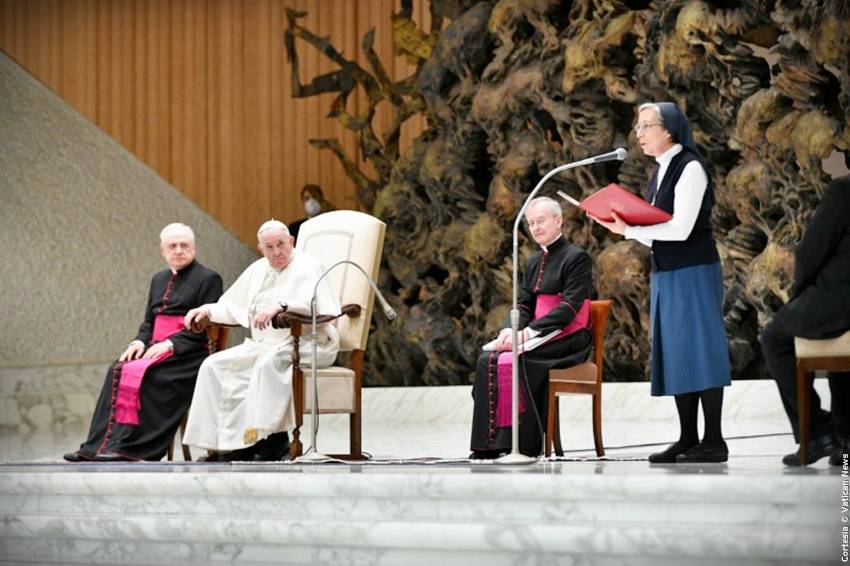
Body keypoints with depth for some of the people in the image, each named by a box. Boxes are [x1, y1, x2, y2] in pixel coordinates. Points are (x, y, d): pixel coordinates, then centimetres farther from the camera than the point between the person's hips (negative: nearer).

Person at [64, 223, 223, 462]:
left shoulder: (208, 279, 0)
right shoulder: (159, 279, 23)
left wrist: (170, 344, -18)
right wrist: (140, 341, 0)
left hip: (188, 353, -6)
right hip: (155, 348, 6)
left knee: (143, 374, -31)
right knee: (118, 371, -21)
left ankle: (129, 447, -31)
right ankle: (98, 445, -27)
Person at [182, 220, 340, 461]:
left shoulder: (308, 268, -4)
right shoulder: (258, 270, 19)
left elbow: (318, 304, -22)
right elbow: (233, 306, 27)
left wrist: (281, 305, -36)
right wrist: (208, 310, 7)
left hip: (303, 344, -8)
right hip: (262, 345, 8)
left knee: (269, 363, -38)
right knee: (214, 366, -10)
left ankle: (275, 438, -30)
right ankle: (224, 440, -17)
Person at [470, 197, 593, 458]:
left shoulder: (577, 258, -4)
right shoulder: (533, 263, 20)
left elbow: (569, 306, -14)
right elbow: (523, 306, 14)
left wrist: (530, 331, -23)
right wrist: (511, 331, -10)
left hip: (568, 339, -7)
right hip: (538, 337, 7)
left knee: (513, 360, -31)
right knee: (488, 359, -20)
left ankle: (522, 444, -25)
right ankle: (491, 441, -23)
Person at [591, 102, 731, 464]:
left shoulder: (690, 168, -11)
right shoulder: (660, 172, 15)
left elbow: (680, 229, -18)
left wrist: (629, 229, -15)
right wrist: (625, 226, 1)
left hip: (693, 272, -9)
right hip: (665, 274, 9)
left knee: (697, 349, -8)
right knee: (674, 354, 7)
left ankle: (714, 443, -5)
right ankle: (688, 440, 12)